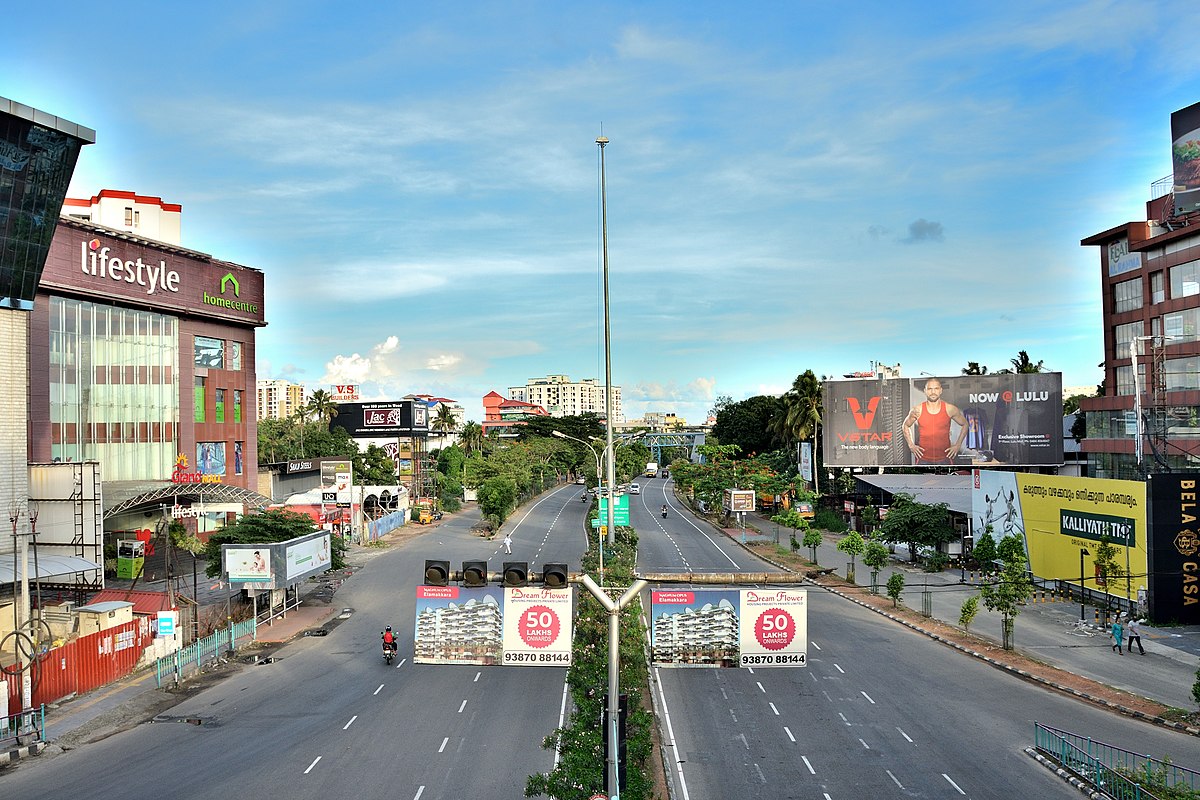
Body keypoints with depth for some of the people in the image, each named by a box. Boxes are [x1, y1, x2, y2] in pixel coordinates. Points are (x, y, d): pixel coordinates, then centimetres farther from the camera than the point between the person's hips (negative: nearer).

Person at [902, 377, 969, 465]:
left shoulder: (950, 409, -3)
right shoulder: (917, 410, -3)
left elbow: (964, 424, 12)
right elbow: (905, 426, 14)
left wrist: (958, 445, 5)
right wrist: (911, 445, 4)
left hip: (945, 458, 0)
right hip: (923, 459, 0)